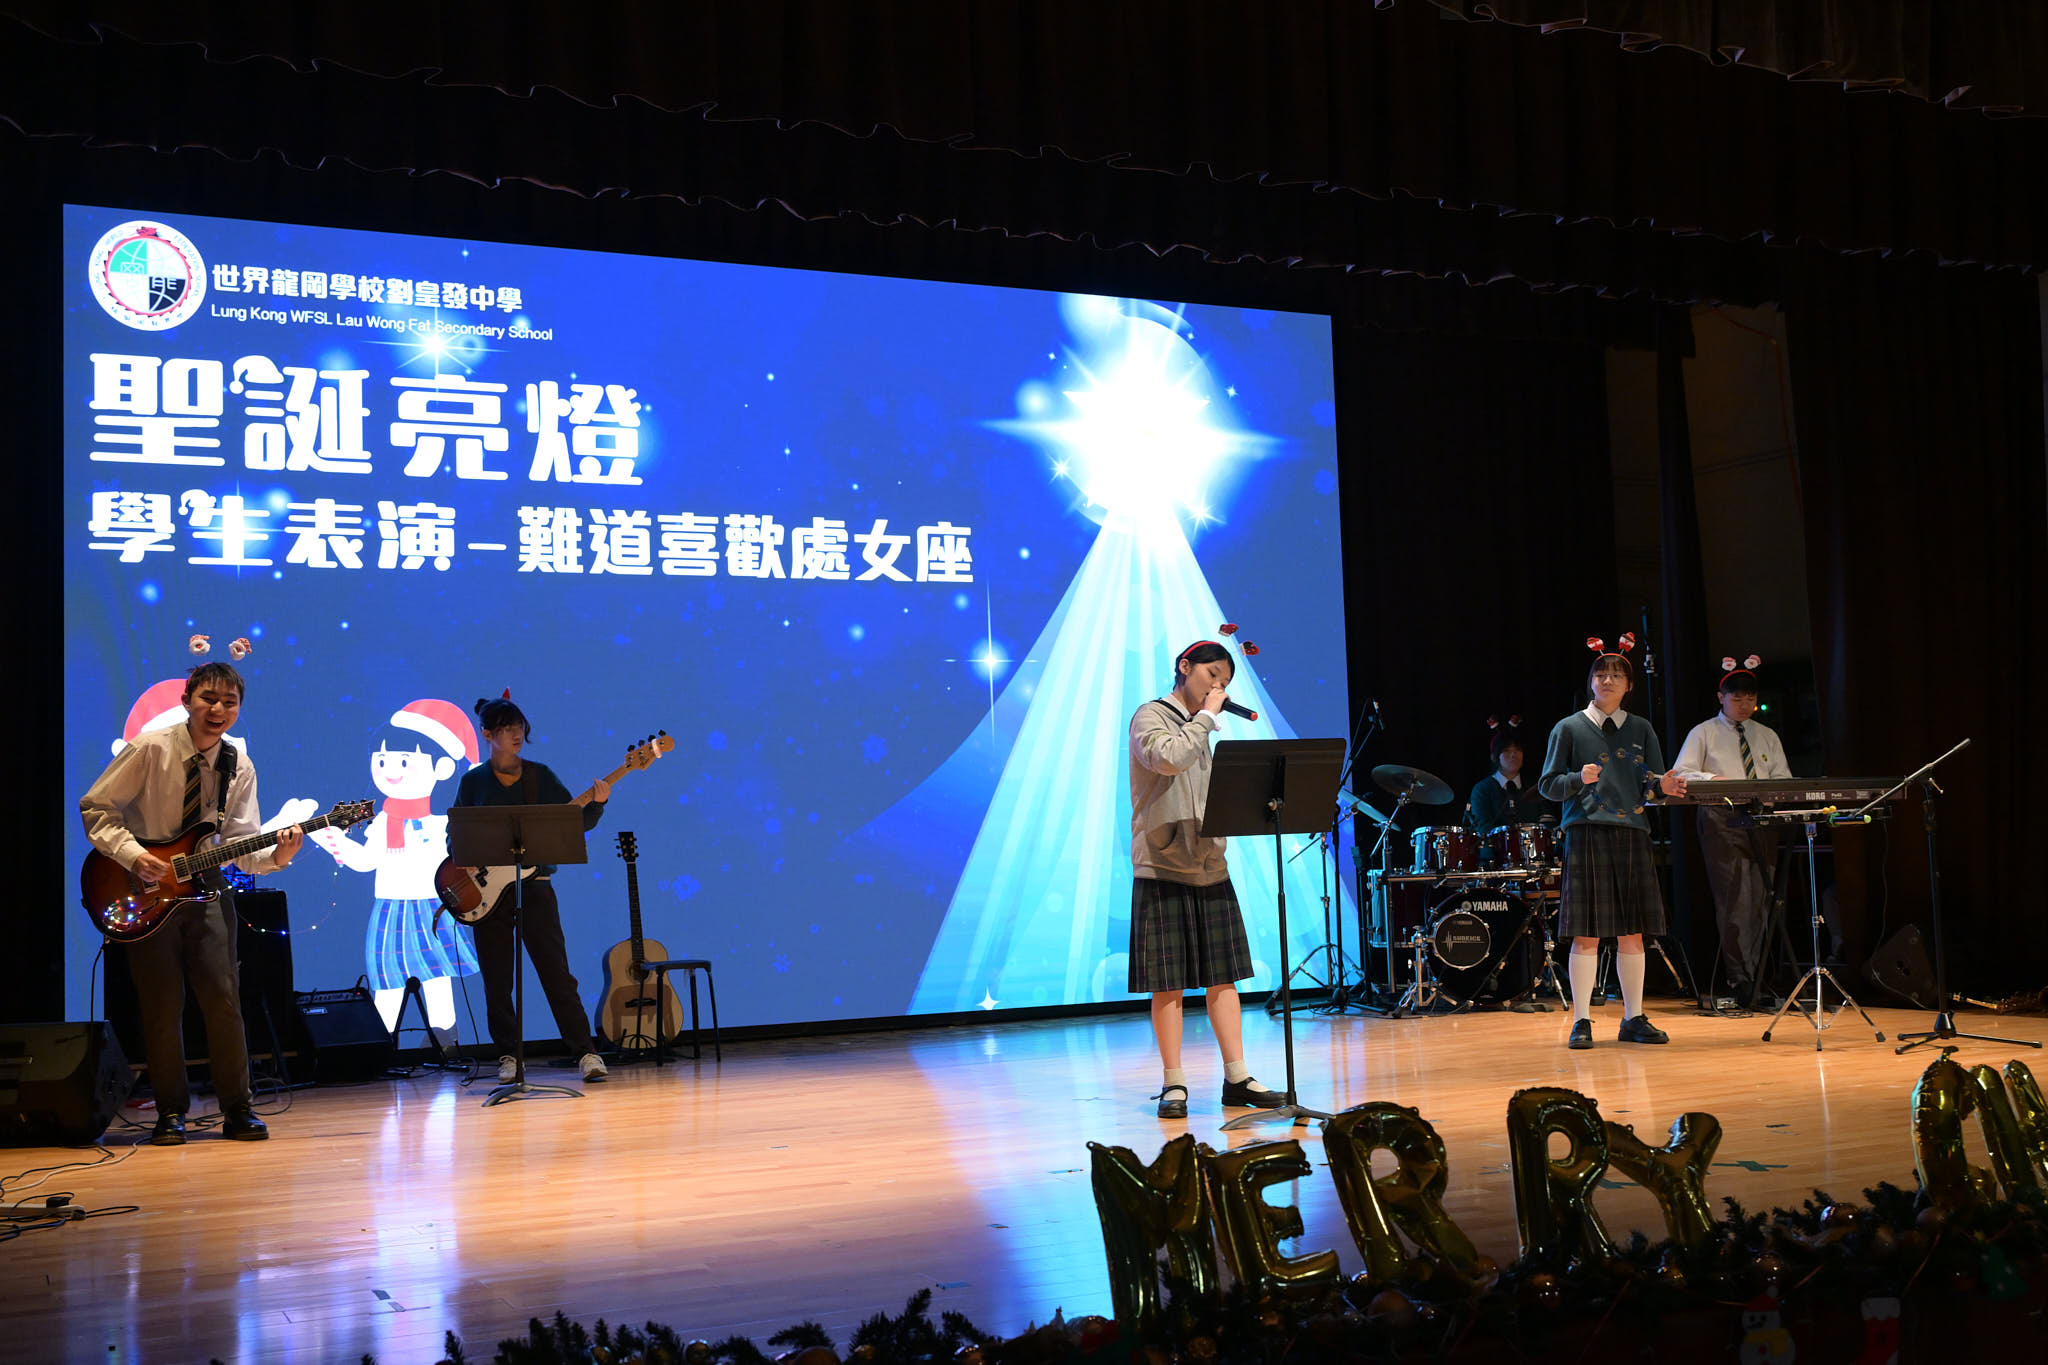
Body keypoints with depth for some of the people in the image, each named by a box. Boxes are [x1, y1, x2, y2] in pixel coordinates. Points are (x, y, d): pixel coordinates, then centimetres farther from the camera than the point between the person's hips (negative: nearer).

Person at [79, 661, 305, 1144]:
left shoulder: (239, 767, 1)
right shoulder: (151, 749, -10)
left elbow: (242, 843, -1)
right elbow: (96, 806, -5)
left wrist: (275, 855, -22)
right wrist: (132, 855, -16)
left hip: (204, 886, 3)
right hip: (147, 888, -2)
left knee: (223, 999, -3)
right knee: (162, 1006, 1)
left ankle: (237, 1109, 7)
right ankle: (171, 1112, 14)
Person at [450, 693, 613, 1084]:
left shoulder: (539, 775, 6)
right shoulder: (472, 782, 6)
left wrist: (596, 804, -14)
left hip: (534, 885, -1)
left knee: (557, 974, -5)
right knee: (497, 982, 4)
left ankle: (586, 1053, -3)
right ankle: (509, 1056, 16)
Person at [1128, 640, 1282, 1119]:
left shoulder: (1198, 728, 20)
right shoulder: (1151, 716, -3)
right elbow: (1169, 758, -24)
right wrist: (1206, 715, -11)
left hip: (1210, 867, 7)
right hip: (1163, 868, -7)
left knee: (1223, 976, 6)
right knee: (1168, 984, -3)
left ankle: (1237, 1079, 10)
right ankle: (1174, 1084, 3)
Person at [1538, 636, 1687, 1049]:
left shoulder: (1641, 730, 13)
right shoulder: (1569, 728, 4)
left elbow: (1651, 786, 11)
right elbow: (1549, 785, 3)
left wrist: (1663, 786, -12)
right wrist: (1579, 779, -16)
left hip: (1632, 835, 3)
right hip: (1587, 834, -3)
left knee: (1632, 932, 6)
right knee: (1586, 934, -4)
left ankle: (1633, 1018, 15)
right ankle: (1581, 1021, 2)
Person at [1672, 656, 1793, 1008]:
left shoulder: (1767, 736, 19)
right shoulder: (1704, 733, 6)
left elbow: (1784, 780, 15)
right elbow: (1679, 775, -2)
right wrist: (1712, 778, -21)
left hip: (1761, 824, 4)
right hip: (1722, 823, -4)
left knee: (1760, 901, 1)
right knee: (1735, 901, -11)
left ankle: (1755, 983, 6)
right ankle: (1740, 980, -10)